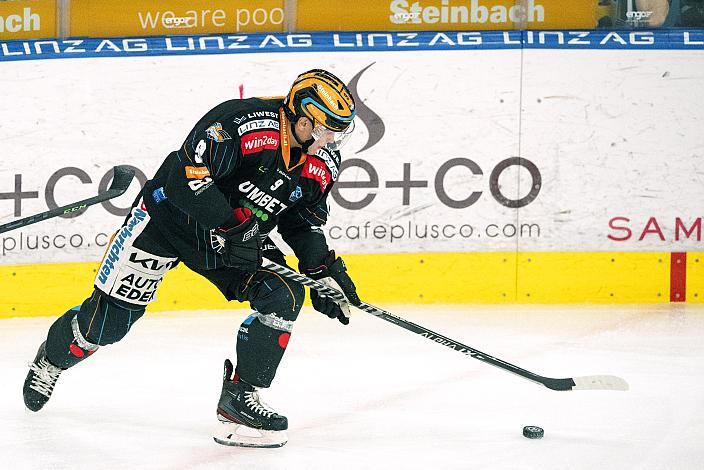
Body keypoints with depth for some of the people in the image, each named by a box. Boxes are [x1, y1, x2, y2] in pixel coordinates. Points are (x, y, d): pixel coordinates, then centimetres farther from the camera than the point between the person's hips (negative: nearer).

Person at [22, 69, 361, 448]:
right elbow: (187, 175, -35)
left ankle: (239, 397, -8)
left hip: (242, 232, 6)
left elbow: (303, 221, 6)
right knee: (108, 320, -1)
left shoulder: (322, 163, -8)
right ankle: (52, 358, 32)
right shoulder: (242, 123, -32)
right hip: (169, 215, -6)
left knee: (284, 296, -17)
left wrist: (324, 270, -6)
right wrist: (229, 227, -38)